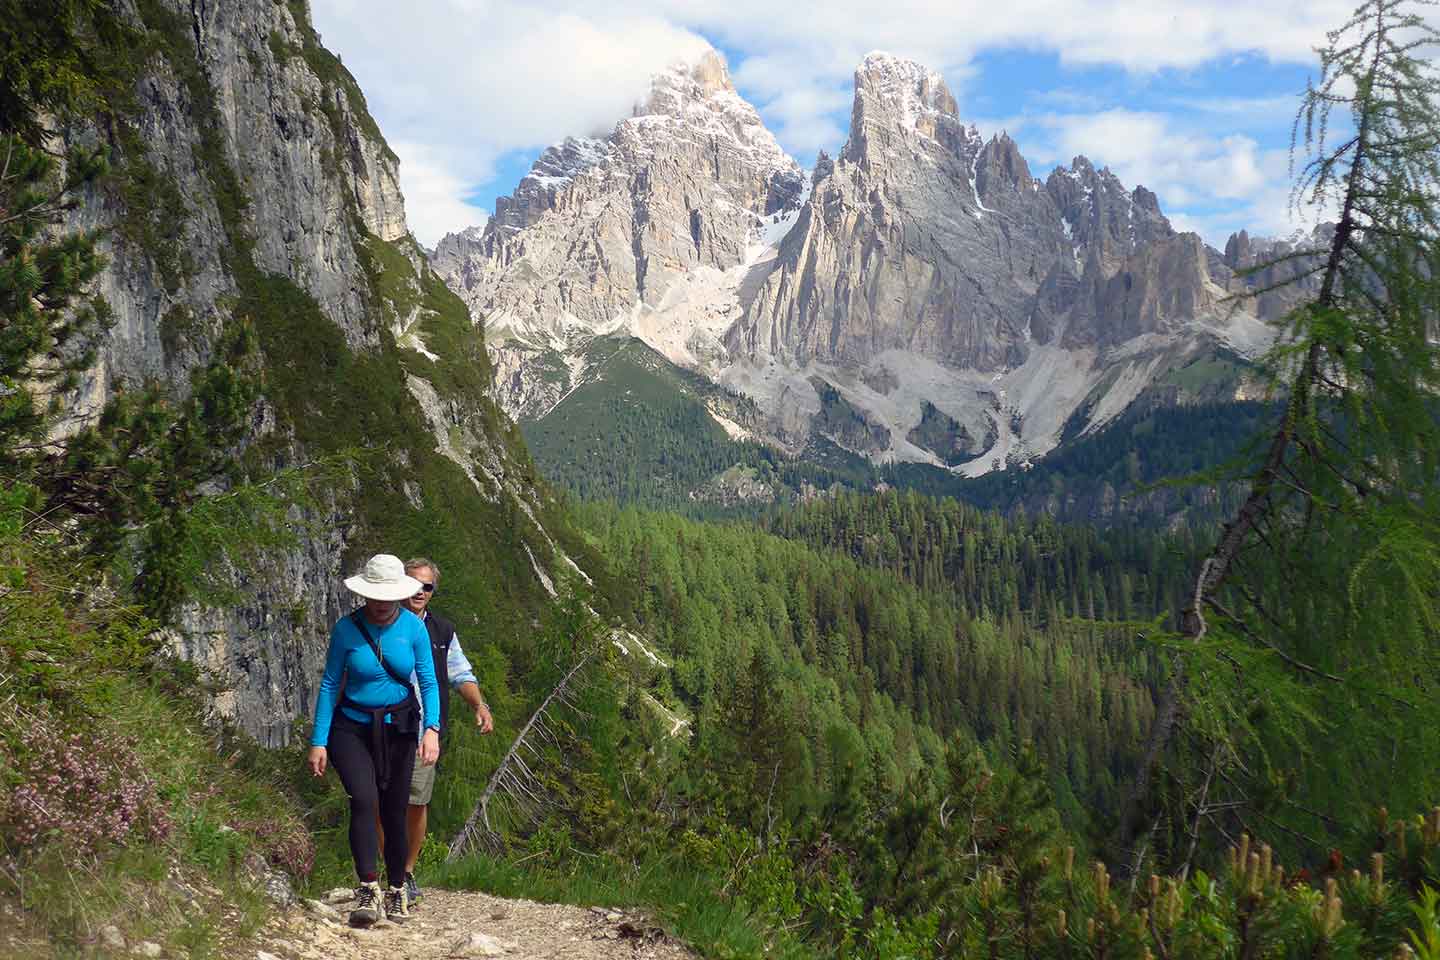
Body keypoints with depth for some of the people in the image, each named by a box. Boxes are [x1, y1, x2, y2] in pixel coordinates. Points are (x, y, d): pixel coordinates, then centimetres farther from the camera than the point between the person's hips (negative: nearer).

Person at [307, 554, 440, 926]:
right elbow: (329, 684, -4)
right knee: (364, 800, -23)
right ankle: (368, 892, -26)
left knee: (394, 812, 6)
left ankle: (397, 891, 25)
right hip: (352, 728, -1)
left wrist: (431, 728, -19)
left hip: (398, 729, 1)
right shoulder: (346, 629, -9)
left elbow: (428, 683, -4)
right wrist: (318, 741, -8)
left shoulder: (414, 627, -6)